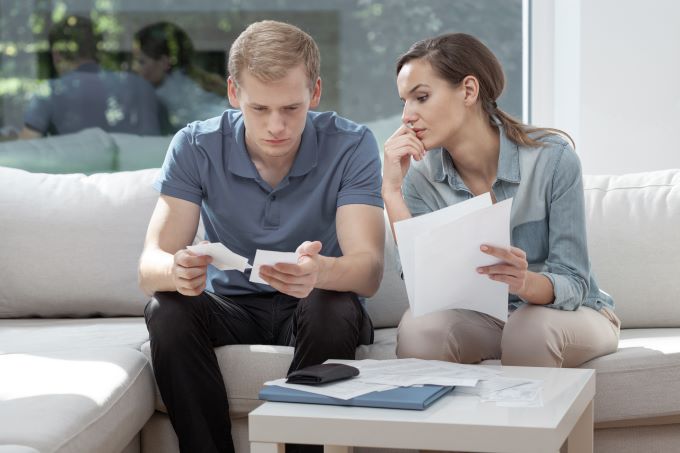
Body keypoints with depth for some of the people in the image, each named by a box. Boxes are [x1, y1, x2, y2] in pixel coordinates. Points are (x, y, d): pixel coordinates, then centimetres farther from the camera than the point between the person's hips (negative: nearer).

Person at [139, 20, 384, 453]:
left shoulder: (352, 146, -15)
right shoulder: (195, 147, -11)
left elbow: (368, 268, -25)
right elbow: (150, 264, -17)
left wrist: (320, 271, -50)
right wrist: (177, 271, -44)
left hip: (313, 304, -1)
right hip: (231, 305, 2)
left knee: (333, 309, -34)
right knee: (167, 311, -28)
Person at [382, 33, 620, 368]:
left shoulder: (552, 158, -19)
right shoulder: (420, 176, -8)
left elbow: (572, 283, -19)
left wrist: (526, 282, -43)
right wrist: (392, 190, -24)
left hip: (569, 313, -2)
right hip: (480, 318, 2)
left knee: (532, 326, -36)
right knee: (418, 326, -30)